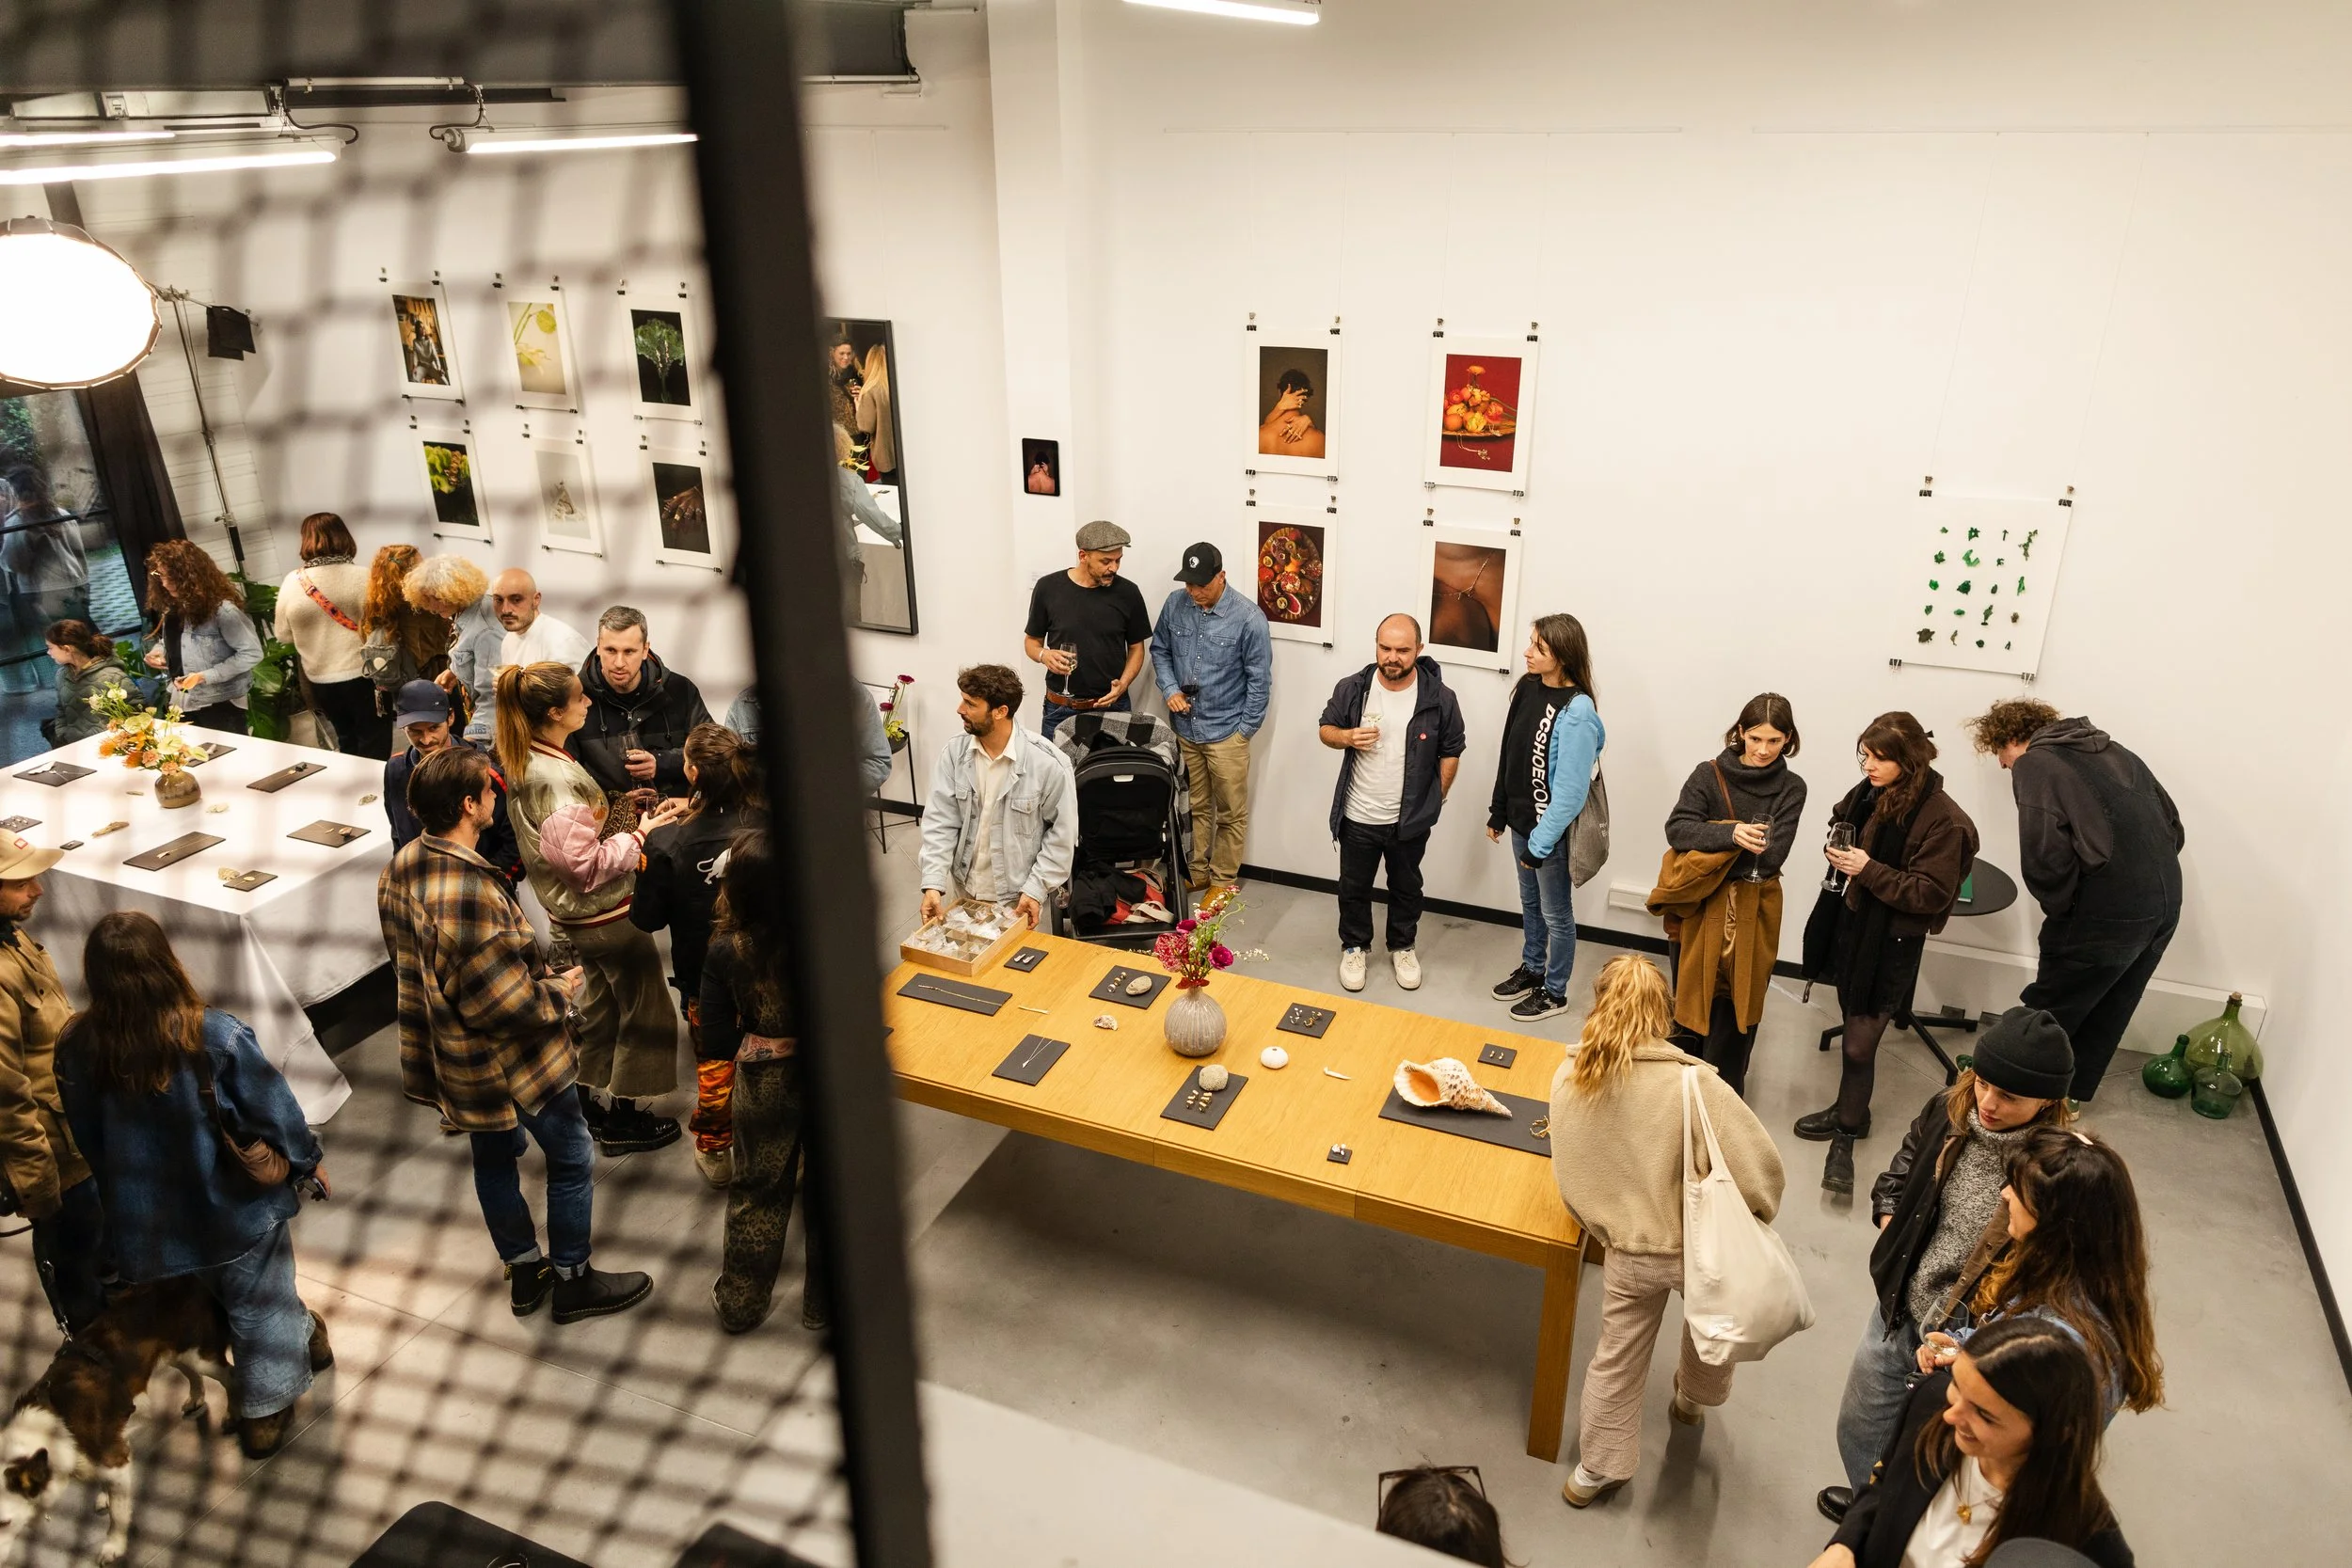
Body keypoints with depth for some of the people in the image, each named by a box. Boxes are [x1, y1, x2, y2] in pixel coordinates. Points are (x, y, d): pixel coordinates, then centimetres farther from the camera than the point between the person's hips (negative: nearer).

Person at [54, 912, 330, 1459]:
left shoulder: (78, 1047, -17)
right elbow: (274, 1110, -16)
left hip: (144, 1212, 4)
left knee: (218, 1292, 30)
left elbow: (86, 1137, -1)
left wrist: (122, 1192, 17)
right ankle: (266, 1412, 33)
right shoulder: (215, 1036, -28)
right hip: (236, 1205, -3)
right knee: (259, 1305, 19)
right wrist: (305, 1162, 3)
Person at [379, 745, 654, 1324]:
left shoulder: (400, 868, -4)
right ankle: (573, 1280, 24)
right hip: (510, 1058, -9)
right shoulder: (468, 892, -35)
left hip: (453, 1056, 9)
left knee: (494, 1155, 24)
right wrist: (560, 993, -12)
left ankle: (524, 1269, 41)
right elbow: (503, 1002, -31)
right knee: (573, 1161, 9)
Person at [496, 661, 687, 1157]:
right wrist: (642, 833, -18)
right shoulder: (558, 780, -31)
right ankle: (624, 1121, 23)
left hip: (572, 912, 9)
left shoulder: (523, 762, -1)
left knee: (601, 1004, 25)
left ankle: (583, 1105, 38)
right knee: (644, 1012, 9)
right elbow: (588, 865, -28)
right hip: (605, 914, -9)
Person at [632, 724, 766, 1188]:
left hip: (705, 979, -1)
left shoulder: (667, 843, -28)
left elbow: (647, 918, -13)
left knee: (714, 1064, 24)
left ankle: (714, 1150, 43)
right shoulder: (769, 823, -23)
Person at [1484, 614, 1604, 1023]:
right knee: (1529, 903, 24)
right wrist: (1498, 811, 13)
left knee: (1556, 914, 11)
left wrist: (1541, 842, -20)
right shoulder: (1528, 688, 0)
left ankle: (1554, 993, 27)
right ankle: (1531, 970, 43)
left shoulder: (1576, 713, -24)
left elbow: (1571, 790, -23)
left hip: (1552, 830, -7)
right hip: (1521, 821, 7)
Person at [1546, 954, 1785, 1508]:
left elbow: (1569, 1176, -4)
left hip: (1628, 1253, 2)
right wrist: (1754, 1225, -5)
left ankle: (1598, 1469, 39)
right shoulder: (1691, 1083, -26)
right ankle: (1693, 1399, 59)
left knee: (1617, 1357, 22)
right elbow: (1758, 1162, -25)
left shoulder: (1568, 1079, -13)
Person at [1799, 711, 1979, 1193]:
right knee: (1853, 1024, 19)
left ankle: (1845, 1136, 12)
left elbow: (1932, 895, -18)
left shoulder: (1941, 818, -19)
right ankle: (1851, 1111, 37)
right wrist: (1837, 853, -2)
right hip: (1850, 923, 7)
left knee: (1860, 1043, -3)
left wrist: (1869, 870, -25)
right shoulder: (1868, 792, 0)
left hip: (1892, 942, -6)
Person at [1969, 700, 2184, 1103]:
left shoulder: (2034, 764, -4)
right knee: (2106, 1015, 22)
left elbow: (2045, 855, -17)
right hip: (2165, 904, 8)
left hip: (2107, 914, -8)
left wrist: (2059, 909, -3)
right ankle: (2071, 1095, 35)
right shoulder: (2113, 752, 18)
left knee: (2048, 1014, 11)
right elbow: (2174, 829, 18)